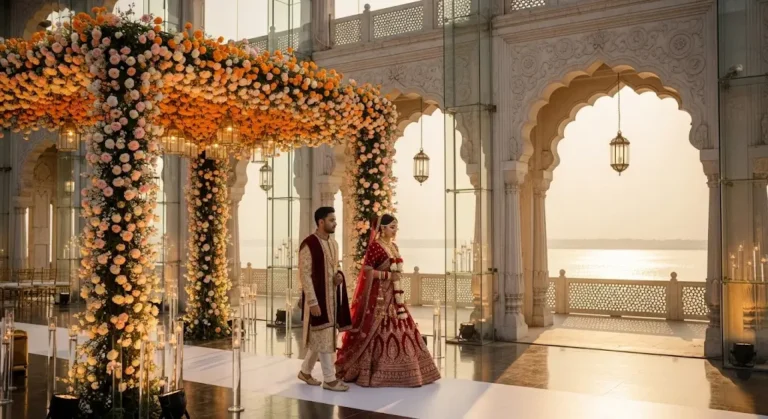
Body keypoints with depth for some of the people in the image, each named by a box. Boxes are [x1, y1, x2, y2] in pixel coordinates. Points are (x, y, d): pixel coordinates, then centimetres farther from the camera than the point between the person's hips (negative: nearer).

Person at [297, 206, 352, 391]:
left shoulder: (333, 243, 9)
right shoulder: (308, 245, -16)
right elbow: (304, 275, -17)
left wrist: (339, 276, -4)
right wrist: (312, 302, -20)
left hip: (332, 296, 8)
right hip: (317, 298, -8)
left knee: (318, 337, 16)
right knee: (324, 337, -1)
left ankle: (305, 371, 31)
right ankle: (329, 379, 9)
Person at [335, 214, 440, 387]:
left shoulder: (394, 246, 14)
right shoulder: (375, 246, -12)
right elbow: (367, 271, -18)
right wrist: (389, 275, -18)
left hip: (393, 296, 9)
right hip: (379, 295, -9)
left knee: (399, 330, 9)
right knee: (377, 332, -5)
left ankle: (395, 371, 18)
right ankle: (373, 372, 7)